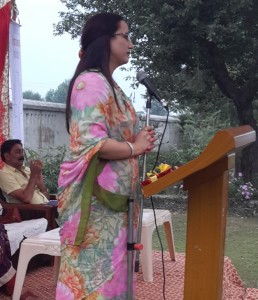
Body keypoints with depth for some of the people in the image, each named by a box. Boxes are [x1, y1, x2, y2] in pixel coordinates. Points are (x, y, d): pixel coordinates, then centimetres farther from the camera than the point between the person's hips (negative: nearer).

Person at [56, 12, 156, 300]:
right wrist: (135, 148, -9)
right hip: (94, 195, -10)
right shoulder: (91, 81, -13)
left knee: (108, 269, 13)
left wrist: (139, 141, 6)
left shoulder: (108, 84, 17)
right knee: (95, 272, -3)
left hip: (111, 193, 10)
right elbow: (91, 142, -23)